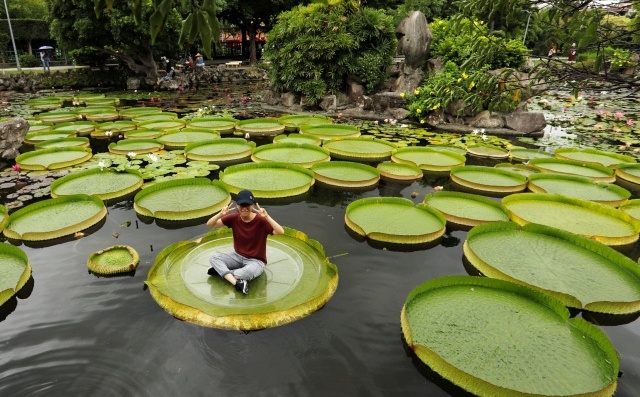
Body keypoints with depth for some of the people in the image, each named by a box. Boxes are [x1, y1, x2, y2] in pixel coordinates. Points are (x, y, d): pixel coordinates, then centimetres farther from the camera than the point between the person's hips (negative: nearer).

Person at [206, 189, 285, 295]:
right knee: (214, 257, -18)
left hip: (256, 261, -5)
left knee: (249, 272, -39)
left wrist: (266, 217, -45)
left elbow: (281, 232, -34)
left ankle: (221, 271, -15)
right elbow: (209, 224, -6)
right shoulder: (233, 218, -7)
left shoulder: (261, 220, -20)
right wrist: (220, 214, -26)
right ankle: (237, 282, -32)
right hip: (238, 257, 5)